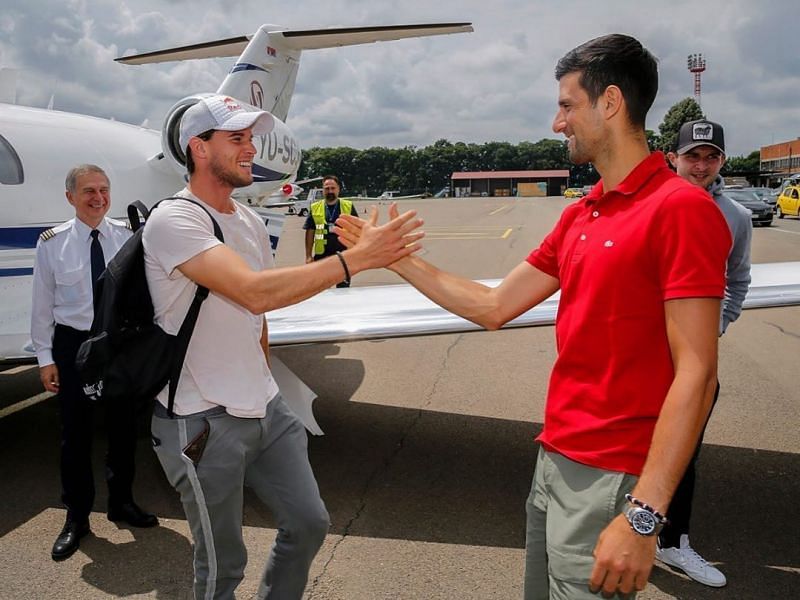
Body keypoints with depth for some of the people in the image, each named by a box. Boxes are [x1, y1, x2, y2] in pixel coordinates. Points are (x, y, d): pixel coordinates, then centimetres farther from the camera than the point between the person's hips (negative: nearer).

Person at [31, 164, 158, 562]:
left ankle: (121, 502, 36)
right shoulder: (52, 243, -5)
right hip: (73, 343, -1)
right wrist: (45, 357, -2)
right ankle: (76, 517, 26)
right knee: (75, 432, 7)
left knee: (123, 426, 14)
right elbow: (42, 304, -2)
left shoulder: (127, 237, -4)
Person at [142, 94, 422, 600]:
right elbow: (255, 293, -31)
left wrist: (263, 386, 17)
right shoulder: (173, 220, -17)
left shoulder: (250, 221, 9)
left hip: (264, 408, 8)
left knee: (308, 524, 15)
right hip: (204, 423, -7)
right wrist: (356, 258, -32)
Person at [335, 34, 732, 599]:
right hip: (554, 459, 8)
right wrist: (397, 257, 13)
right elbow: (494, 306, 13)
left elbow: (695, 373, -20)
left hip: (608, 481, -8)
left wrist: (643, 515, -24)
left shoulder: (681, 207, -16)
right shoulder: (579, 216, 10)